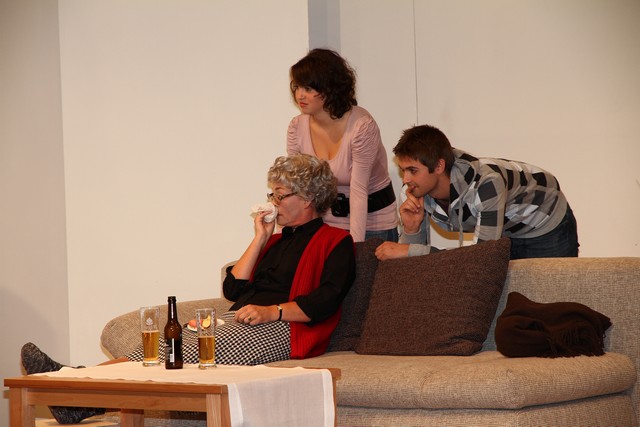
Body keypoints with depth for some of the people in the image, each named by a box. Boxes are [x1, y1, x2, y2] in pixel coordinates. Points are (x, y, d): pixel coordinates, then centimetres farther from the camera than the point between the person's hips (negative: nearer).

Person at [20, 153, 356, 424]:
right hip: (236, 322, 8)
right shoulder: (276, 240, 31)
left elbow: (326, 300, -9)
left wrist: (273, 311, -18)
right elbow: (233, 289, 20)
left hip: (279, 329, -8)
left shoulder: (335, 242, 7)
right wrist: (259, 240, 17)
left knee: (193, 353, -30)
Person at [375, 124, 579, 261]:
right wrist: (411, 229, -35)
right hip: (506, 233, 5)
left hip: (547, 228, -5)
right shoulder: (420, 190, -22)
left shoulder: (486, 183, -41)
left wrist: (409, 250, -44)